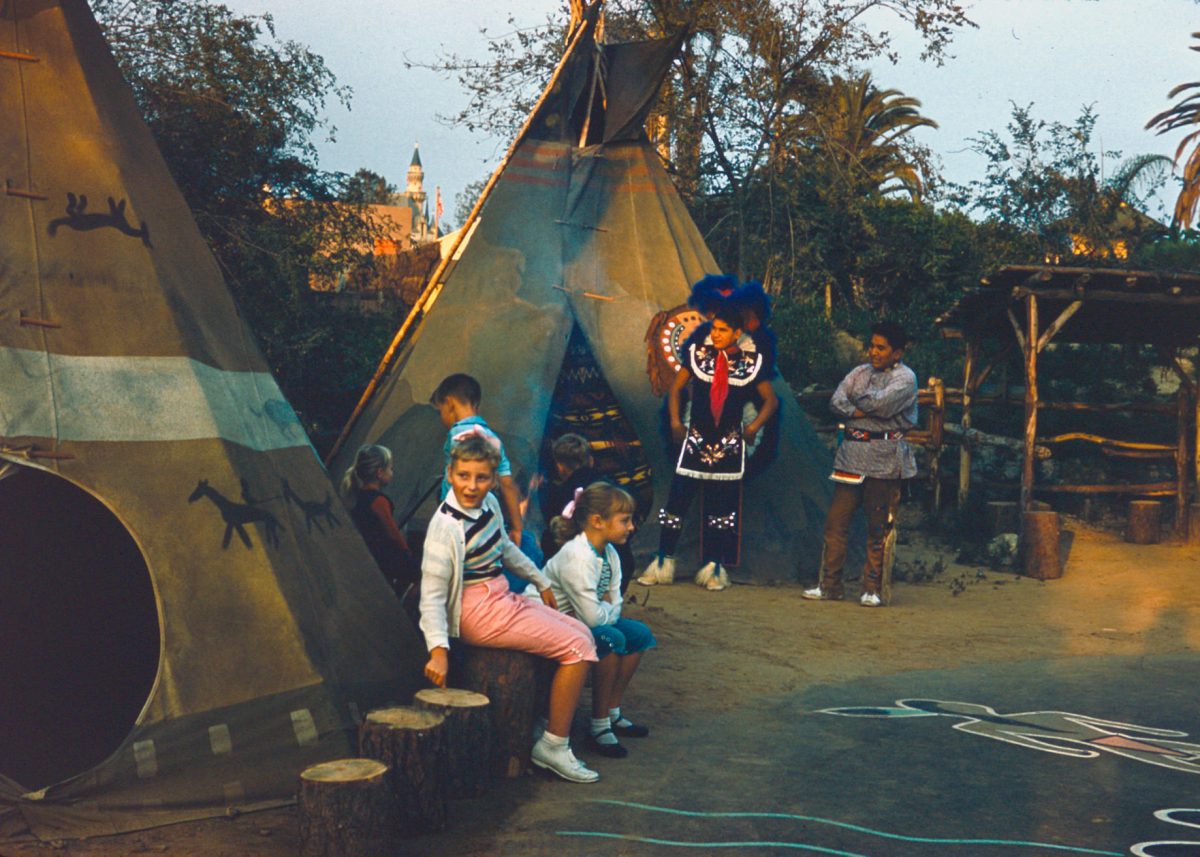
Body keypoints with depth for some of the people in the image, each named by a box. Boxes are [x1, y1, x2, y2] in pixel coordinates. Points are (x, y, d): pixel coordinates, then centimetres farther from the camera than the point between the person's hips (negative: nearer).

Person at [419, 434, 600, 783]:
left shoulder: (489, 503, 2)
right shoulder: (446, 527, -22)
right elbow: (432, 594, -23)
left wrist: (541, 582, 28)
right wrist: (438, 647, -32)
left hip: (502, 598, 9)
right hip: (479, 612, -9)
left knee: (582, 633, 8)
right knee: (577, 648, -12)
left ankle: (548, 722, 12)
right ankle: (553, 747, -4)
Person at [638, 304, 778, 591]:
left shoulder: (750, 363, 0)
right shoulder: (698, 354, 1)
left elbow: (770, 400, 10)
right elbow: (675, 387, 11)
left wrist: (754, 426, -1)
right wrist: (675, 421, 2)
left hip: (729, 444, 0)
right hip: (695, 439, 0)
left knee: (722, 508, 6)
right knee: (676, 501, -2)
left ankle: (715, 568, 15)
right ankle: (663, 562, 9)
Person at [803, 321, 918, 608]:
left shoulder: (905, 377, -1)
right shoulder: (860, 372, 14)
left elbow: (881, 403, -17)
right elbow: (836, 401, 2)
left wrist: (858, 400, 0)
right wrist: (858, 412, -14)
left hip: (884, 460, -4)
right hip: (851, 454, 4)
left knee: (878, 527, 1)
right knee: (836, 521, 1)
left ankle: (872, 589, 11)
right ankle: (830, 585, 9)